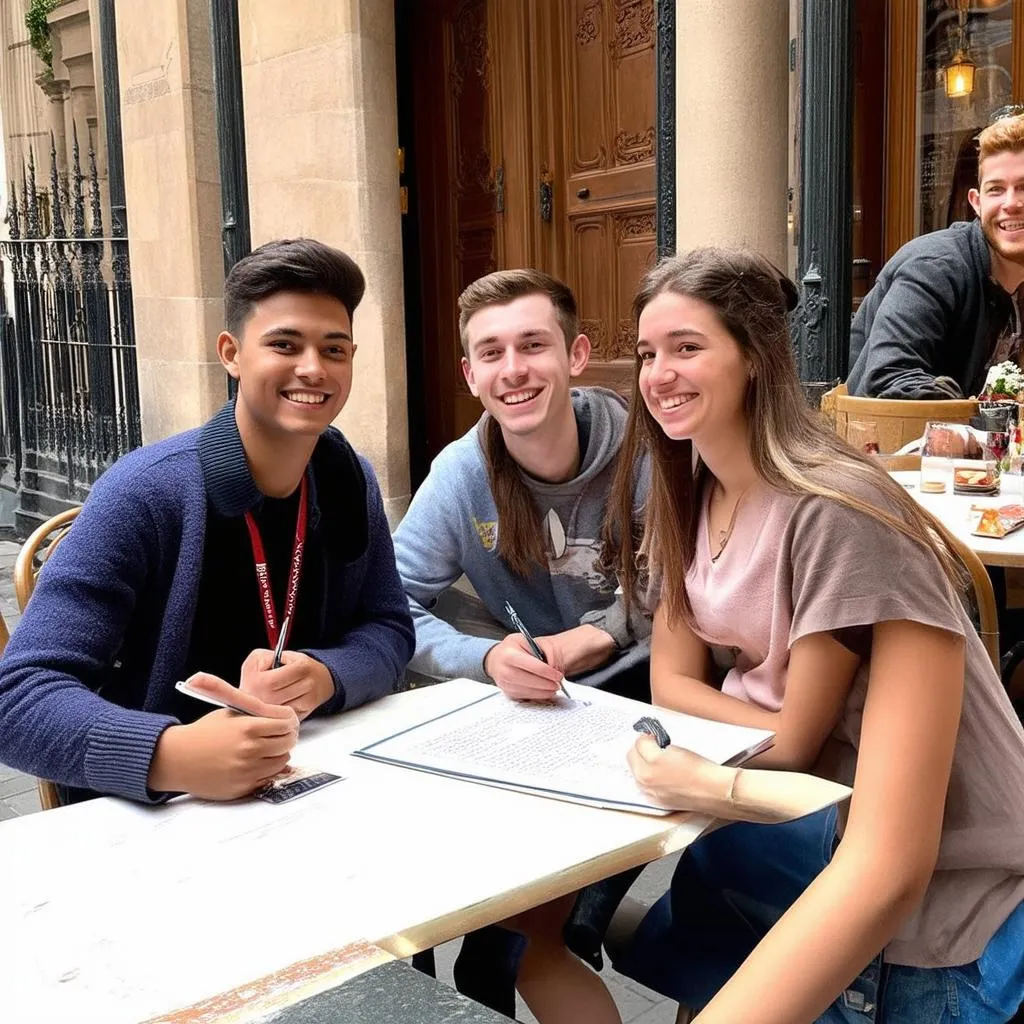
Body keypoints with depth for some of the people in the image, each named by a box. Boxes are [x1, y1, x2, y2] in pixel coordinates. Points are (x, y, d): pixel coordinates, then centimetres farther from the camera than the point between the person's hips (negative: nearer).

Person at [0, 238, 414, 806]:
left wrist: (323, 677, -18)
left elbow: (389, 629, 4)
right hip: (154, 812, -3)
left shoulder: (351, 481, 0)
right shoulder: (145, 493, -17)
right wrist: (169, 756, -38)